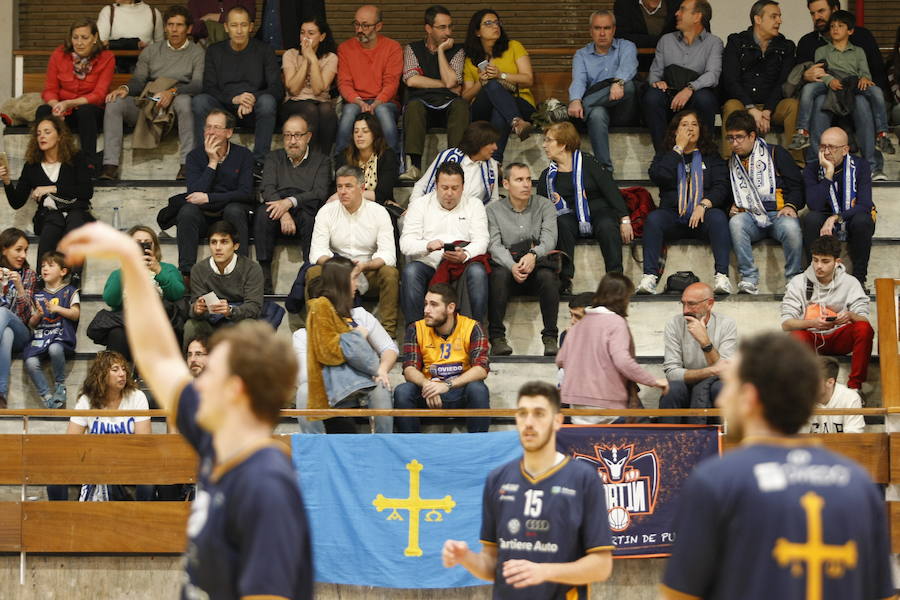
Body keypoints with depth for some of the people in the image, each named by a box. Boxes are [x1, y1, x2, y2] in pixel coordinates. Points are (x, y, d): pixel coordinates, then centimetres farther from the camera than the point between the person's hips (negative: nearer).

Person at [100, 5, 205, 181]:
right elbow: (138, 80, 11)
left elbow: (198, 84, -8)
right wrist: (125, 88, -14)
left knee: (184, 100, -39)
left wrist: (172, 92, -26)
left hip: (175, 108, -3)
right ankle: (110, 165, -31)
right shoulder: (151, 51, 18)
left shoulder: (197, 53, 7)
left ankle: (187, 164, -40)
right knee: (114, 102, -22)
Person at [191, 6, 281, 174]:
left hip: (254, 111, -1)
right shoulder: (214, 51, 10)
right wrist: (234, 99, -20)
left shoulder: (264, 50, 6)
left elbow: (277, 89, -3)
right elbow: (209, 88, 0)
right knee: (199, 101, -28)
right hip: (223, 108, 1)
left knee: (267, 101, -34)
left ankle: (259, 162, -30)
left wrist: (253, 99, -23)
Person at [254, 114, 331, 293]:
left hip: (306, 212, -1)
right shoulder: (274, 157, 22)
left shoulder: (321, 161, 17)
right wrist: (283, 213, -16)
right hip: (279, 210, 2)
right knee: (262, 213, -33)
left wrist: (291, 202, -18)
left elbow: (320, 193, -1)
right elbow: (267, 189, 4)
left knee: (311, 218, -37)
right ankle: (264, 271, -36)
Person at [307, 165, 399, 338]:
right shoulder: (327, 212, -2)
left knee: (390, 273, -31)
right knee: (313, 273, -29)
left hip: (370, 271, -1)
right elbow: (317, 252, -10)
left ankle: (389, 332, -26)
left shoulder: (378, 212, -5)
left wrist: (364, 266, -33)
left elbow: (388, 254, -13)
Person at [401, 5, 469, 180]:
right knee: (414, 106, -36)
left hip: (447, 103, 1)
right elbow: (411, 80, -2)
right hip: (422, 101, -1)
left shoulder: (457, 50, 15)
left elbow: (450, 81, -3)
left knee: (461, 105, -34)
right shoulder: (413, 49, 15)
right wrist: (445, 84, -1)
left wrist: (441, 50, 3)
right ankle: (413, 165, -44)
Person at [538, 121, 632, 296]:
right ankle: (565, 279, -36)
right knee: (562, 223, -33)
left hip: (598, 211, -2)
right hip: (571, 218, 2)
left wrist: (624, 219, -11)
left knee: (607, 226, -35)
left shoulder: (588, 163, 5)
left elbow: (611, 190, -1)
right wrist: (553, 205, -9)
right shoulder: (548, 175, 16)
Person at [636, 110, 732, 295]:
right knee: (653, 218, -31)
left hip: (702, 216, 0)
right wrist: (678, 148, 3)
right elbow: (658, 177, -3)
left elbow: (721, 187, 4)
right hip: (673, 216, 1)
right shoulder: (664, 156, 21)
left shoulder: (711, 157, 20)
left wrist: (704, 205, -16)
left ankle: (722, 276, -42)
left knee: (717, 216, -34)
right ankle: (649, 276, -39)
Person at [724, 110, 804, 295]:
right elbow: (729, 194, 31)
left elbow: (797, 185, 6)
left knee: (790, 227, -38)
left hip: (778, 213, -2)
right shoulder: (731, 164, 20)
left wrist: (790, 205, -11)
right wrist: (733, 207, 9)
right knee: (736, 222, -34)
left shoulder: (776, 154, 8)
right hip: (750, 217, 3)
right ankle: (749, 278, -35)